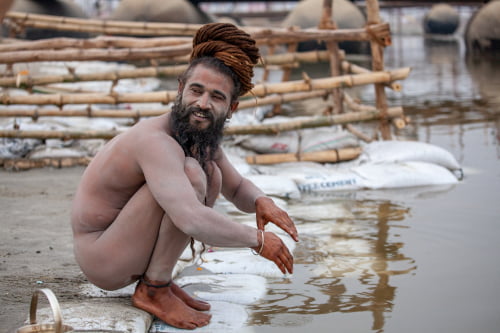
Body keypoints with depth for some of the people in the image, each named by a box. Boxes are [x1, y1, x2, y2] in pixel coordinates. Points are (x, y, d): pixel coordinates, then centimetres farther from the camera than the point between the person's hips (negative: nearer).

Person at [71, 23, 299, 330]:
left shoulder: (202, 134, -1)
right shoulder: (157, 141, -29)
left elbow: (238, 189, 12)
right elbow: (193, 221, -42)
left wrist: (262, 201, -13)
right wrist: (258, 239, -28)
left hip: (131, 252, 9)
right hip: (102, 262, -9)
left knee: (212, 173, 4)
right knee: (193, 173, -25)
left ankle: (156, 279, 4)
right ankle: (154, 290, -12)